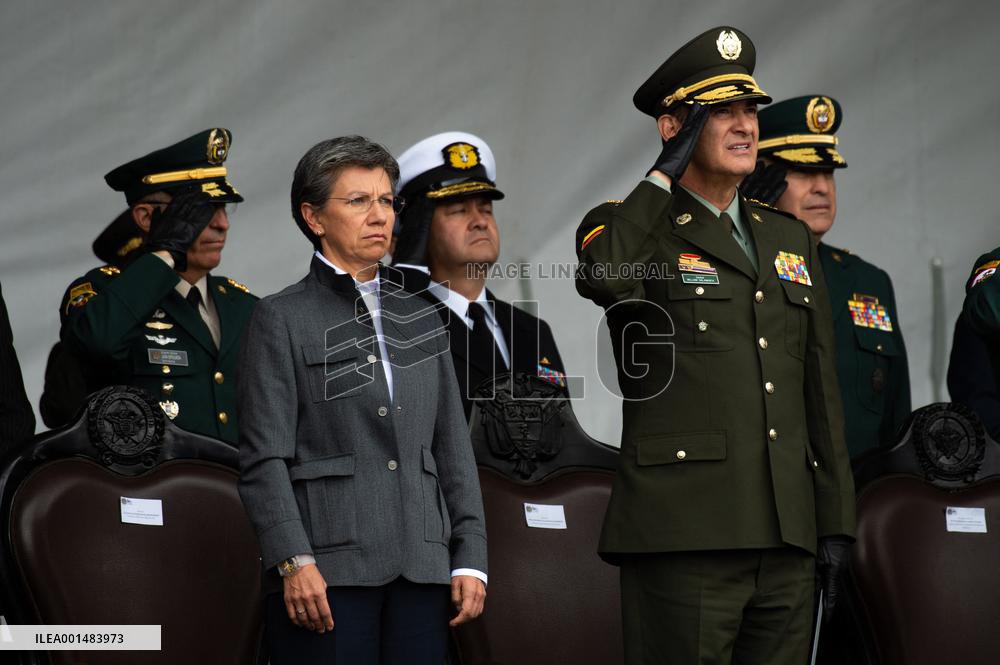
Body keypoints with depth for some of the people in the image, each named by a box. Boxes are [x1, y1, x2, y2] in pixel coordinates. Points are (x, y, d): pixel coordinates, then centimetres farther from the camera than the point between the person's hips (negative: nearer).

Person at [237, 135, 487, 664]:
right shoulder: (281, 319, 4)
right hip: (327, 572, -4)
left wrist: (470, 558, 8)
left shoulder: (420, 318, 19)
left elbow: (452, 447, 18)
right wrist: (294, 561, -15)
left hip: (421, 570, 5)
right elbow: (264, 458, -4)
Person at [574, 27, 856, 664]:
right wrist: (666, 173, -11)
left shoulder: (791, 239, 20)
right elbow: (605, 274, -24)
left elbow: (820, 388, 20)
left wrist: (835, 520, 14)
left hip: (788, 539, 6)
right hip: (685, 535, -6)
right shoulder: (631, 229, 3)